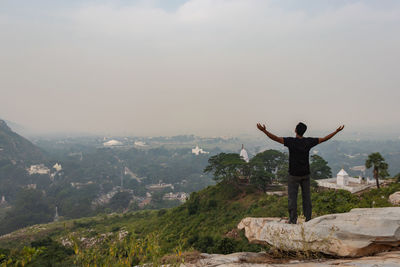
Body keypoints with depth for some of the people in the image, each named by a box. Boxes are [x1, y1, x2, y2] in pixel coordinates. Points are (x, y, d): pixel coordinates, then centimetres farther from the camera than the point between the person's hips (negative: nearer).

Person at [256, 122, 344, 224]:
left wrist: (264, 131, -27)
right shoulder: (309, 141, -3)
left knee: (292, 197, 3)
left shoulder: (291, 141, -14)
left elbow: (276, 138, -25)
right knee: (306, 196, 12)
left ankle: (293, 220, 4)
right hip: (305, 174, 4)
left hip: (294, 175, -4)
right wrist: (337, 131, 15)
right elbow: (324, 139, 6)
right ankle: (308, 219, 16)